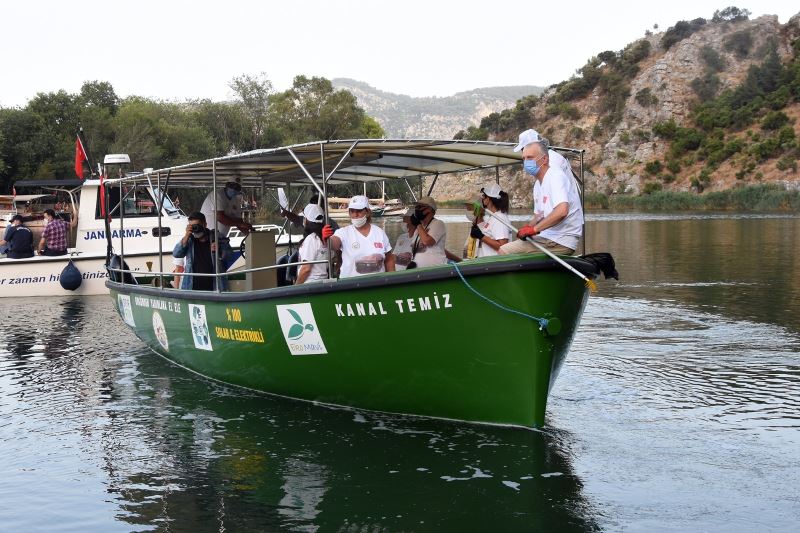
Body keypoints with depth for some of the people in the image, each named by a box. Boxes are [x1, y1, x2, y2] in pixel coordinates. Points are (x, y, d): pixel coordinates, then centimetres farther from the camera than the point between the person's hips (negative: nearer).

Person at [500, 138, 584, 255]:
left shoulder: (556, 175, -14)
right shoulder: (538, 183, 18)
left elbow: (562, 211, -29)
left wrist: (534, 229, -22)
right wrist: (528, 227, 3)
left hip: (561, 242, -10)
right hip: (544, 237, 10)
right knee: (503, 250, 4)